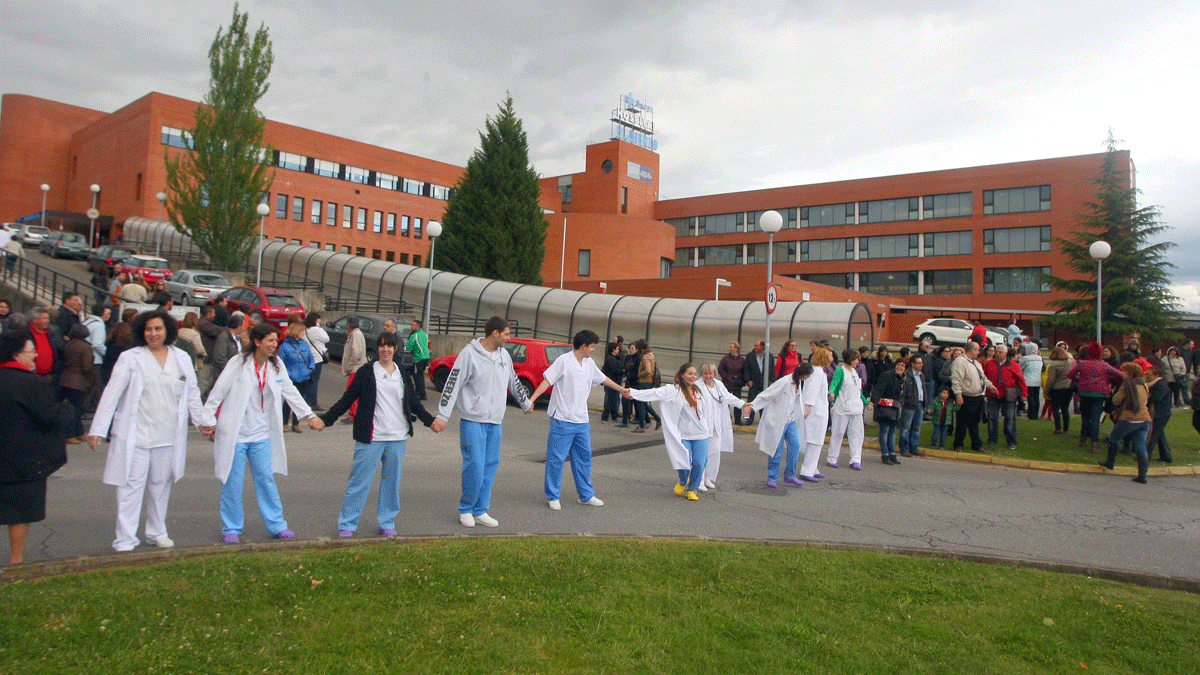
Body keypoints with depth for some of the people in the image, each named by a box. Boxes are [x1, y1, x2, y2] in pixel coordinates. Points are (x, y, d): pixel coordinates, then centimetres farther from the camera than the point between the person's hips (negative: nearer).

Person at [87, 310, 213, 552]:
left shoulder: (182, 359, 8)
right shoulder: (129, 358, -2)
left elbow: (192, 393, 17)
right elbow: (111, 394, -4)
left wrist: (203, 420, 19)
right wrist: (98, 429, -7)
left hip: (169, 436, 3)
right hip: (135, 434, -3)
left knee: (161, 485, 12)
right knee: (131, 486, -3)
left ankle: (156, 533, 26)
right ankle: (125, 541, 5)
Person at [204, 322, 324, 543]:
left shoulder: (276, 365, 4)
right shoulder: (238, 363, -9)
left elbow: (290, 391, 10)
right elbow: (218, 392, -6)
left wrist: (309, 416, 8)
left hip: (261, 434, 4)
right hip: (235, 433, -4)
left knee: (266, 479, 8)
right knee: (233, 482, 4)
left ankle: (276, 525, 17)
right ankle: (232, 528, 19)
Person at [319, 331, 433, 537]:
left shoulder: (404, 374, 12)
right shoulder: (366, 372, 1)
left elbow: (414, 402, 22)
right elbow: (348, 399, 1)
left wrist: (430, 420, 17)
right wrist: (326, 419, -5)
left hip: (398, 437, 3)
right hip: (371, 437, -3)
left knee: (391, 481, 9)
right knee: (359, 481, -1)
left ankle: (387, 523, 21)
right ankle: (346, 524, 10)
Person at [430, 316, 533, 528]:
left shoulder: (504, 355, 11)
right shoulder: (470, 353, -10)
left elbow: (514, 382, 26)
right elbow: (452, 384, -13)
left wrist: (526, 403, 36)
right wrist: (443, 415, -18)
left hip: (495, 422, 7)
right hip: (473, 421, -6)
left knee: (491, 466, 8)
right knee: (475, 466, -7)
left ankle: (480, 511, 18)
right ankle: (465, 509, 12)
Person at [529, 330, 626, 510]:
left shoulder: (589, 363, 12)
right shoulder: (563, 361, -10)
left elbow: (603, 379, 27)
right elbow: (547, 381, -14)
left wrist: (622, 390, 37)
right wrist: (531, 399, -24)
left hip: (582, 421, 7)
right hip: (562, 420, -7)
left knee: (584, 457, 13)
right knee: (556, 458, -1)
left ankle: (586, 495, 25)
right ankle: (553, 497, 11)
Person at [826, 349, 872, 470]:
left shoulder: (854, 371, 17)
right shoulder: (840, 371, -7)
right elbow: (833, 383, -22)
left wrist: (866, 403, 31)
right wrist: (831, 393, -43)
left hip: (856, 408, 7)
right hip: (842, 407, -7)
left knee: (856, 433, 3)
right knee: (838, 432, -1)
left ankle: (855, 461, 6)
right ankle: (831, 459, 9)